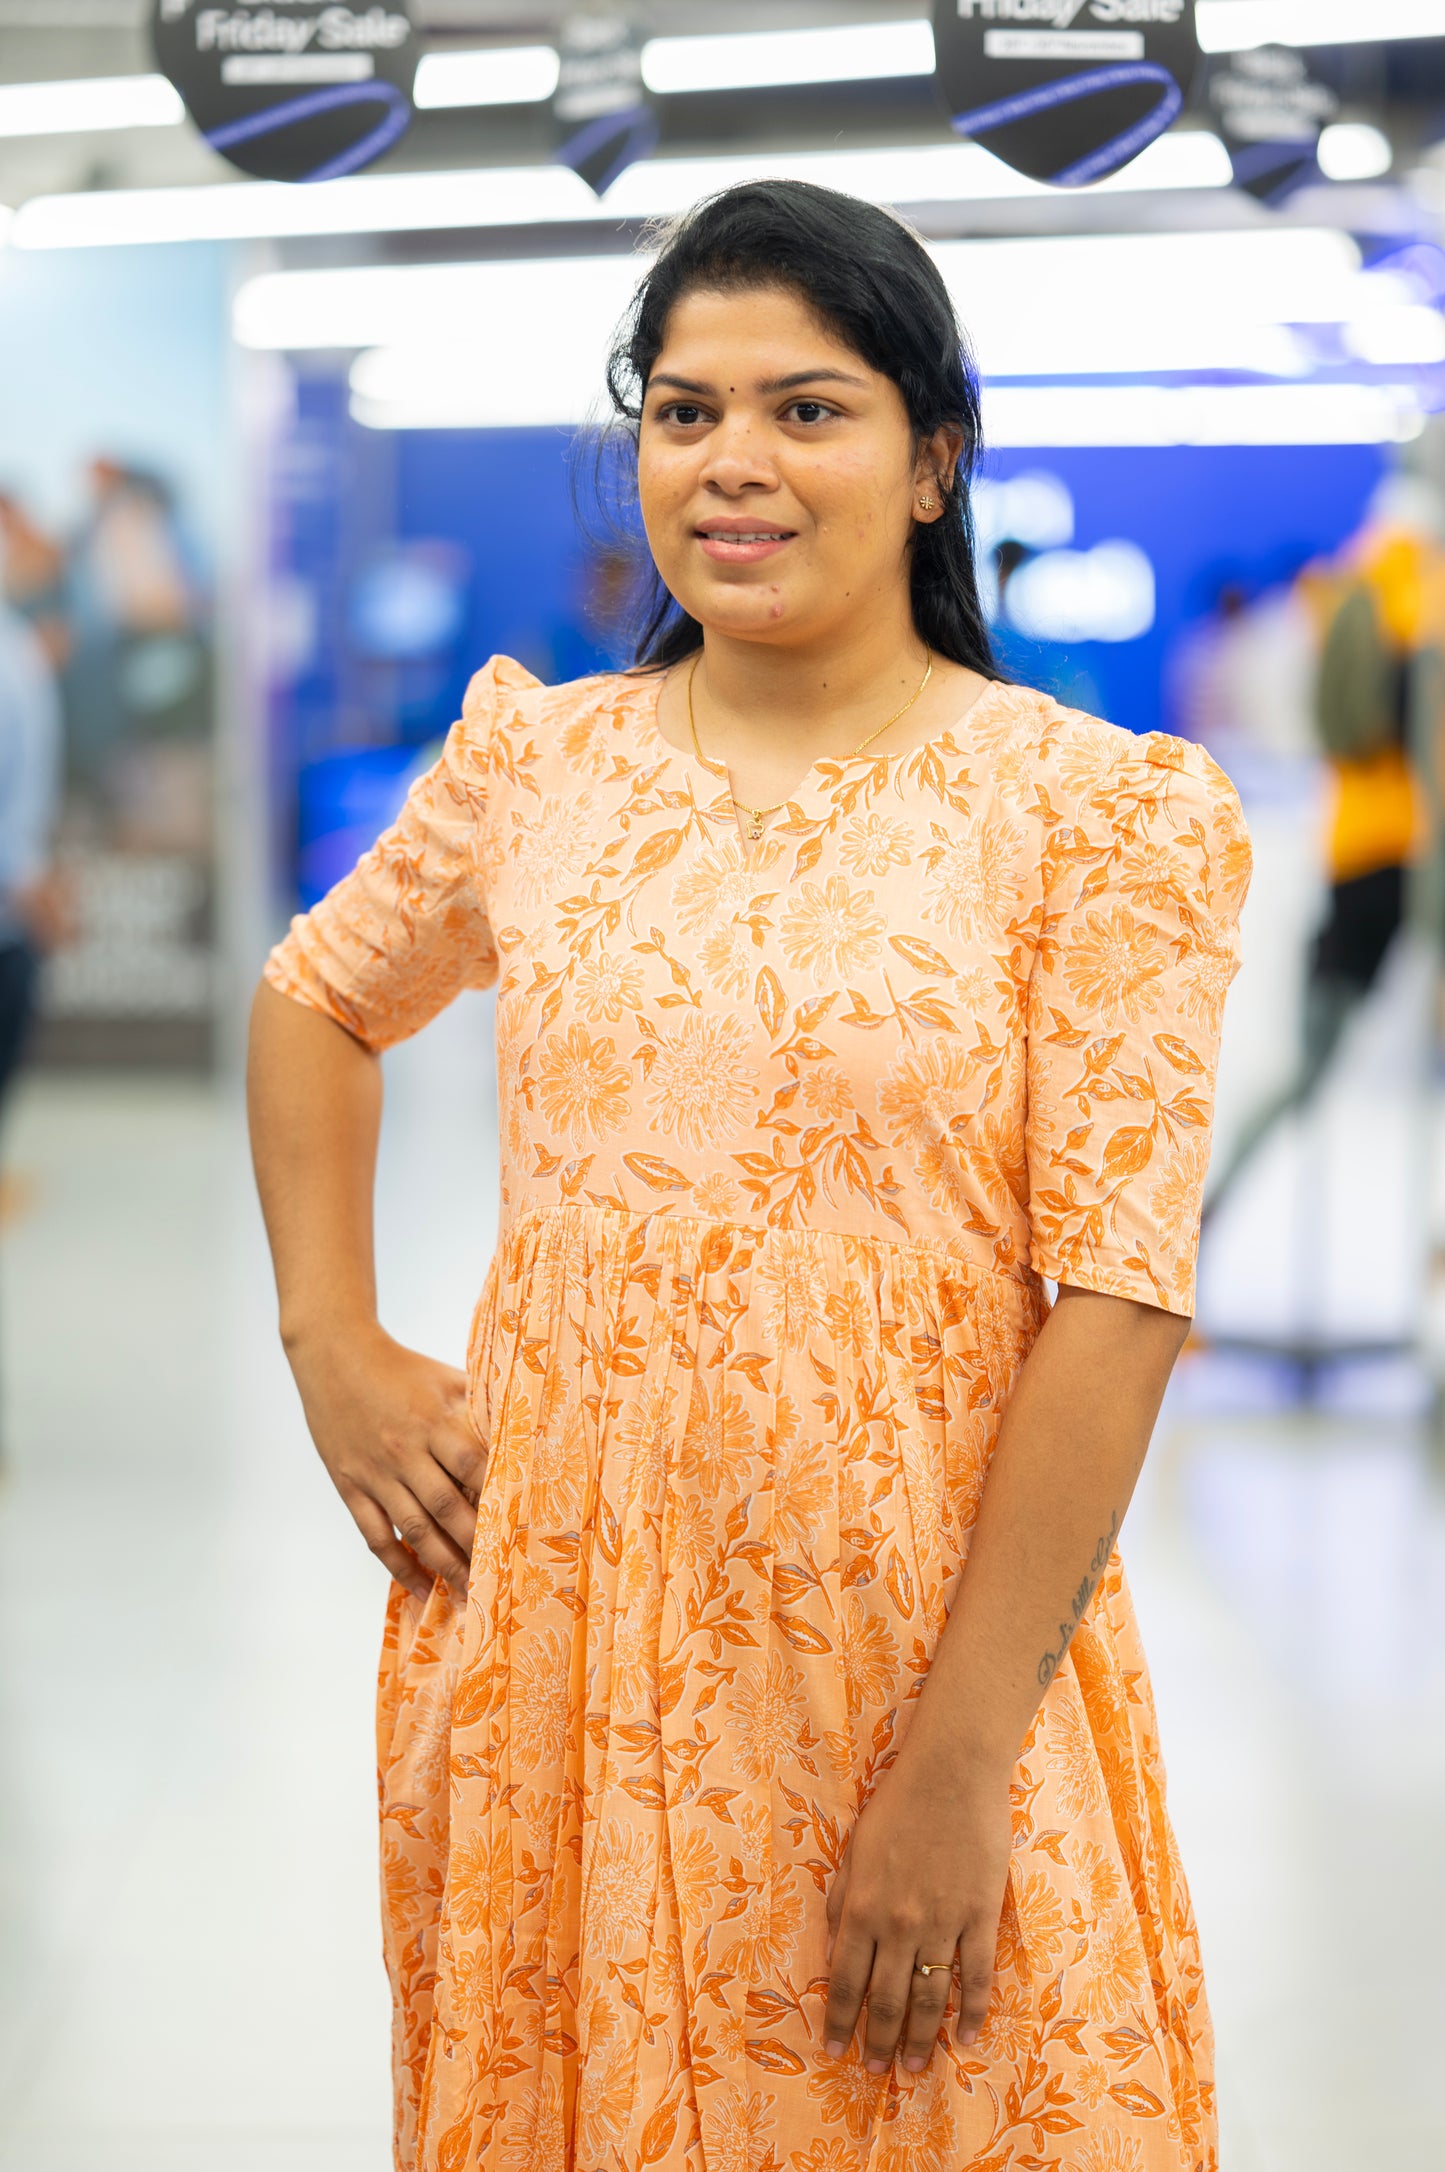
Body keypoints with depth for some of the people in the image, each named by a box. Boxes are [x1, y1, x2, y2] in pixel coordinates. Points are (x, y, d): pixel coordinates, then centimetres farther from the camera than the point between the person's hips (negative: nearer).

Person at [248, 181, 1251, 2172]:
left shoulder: (1094, 812, -8)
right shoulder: (532, 763, 4)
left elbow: (1117, 1297, -13)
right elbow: (314, 1003, 22)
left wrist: (959, 1765, -17)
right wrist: (333, 1351, 8)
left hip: (920, 1646, -3)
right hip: (555, 1646, 3)